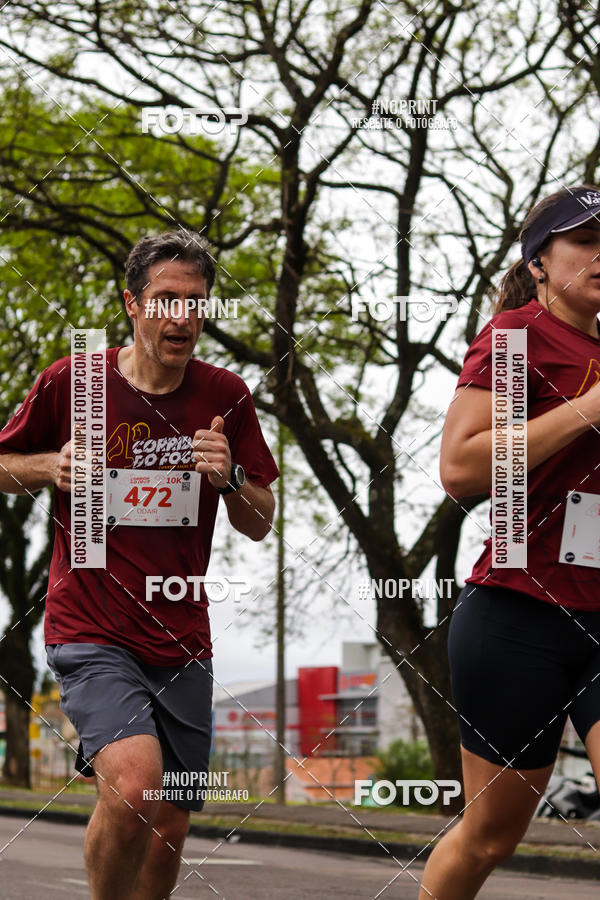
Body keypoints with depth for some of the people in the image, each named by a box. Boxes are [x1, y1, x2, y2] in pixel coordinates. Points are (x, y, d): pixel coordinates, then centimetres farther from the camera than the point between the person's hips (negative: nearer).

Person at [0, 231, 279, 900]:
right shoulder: (69, 383, -5)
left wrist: (230, 478, -13)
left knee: (169, 828, 8)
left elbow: (260, 526, 8)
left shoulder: (225, 397, 2)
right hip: (90, 635, -4)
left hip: (182, 646, 4)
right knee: (135, 786, -27)